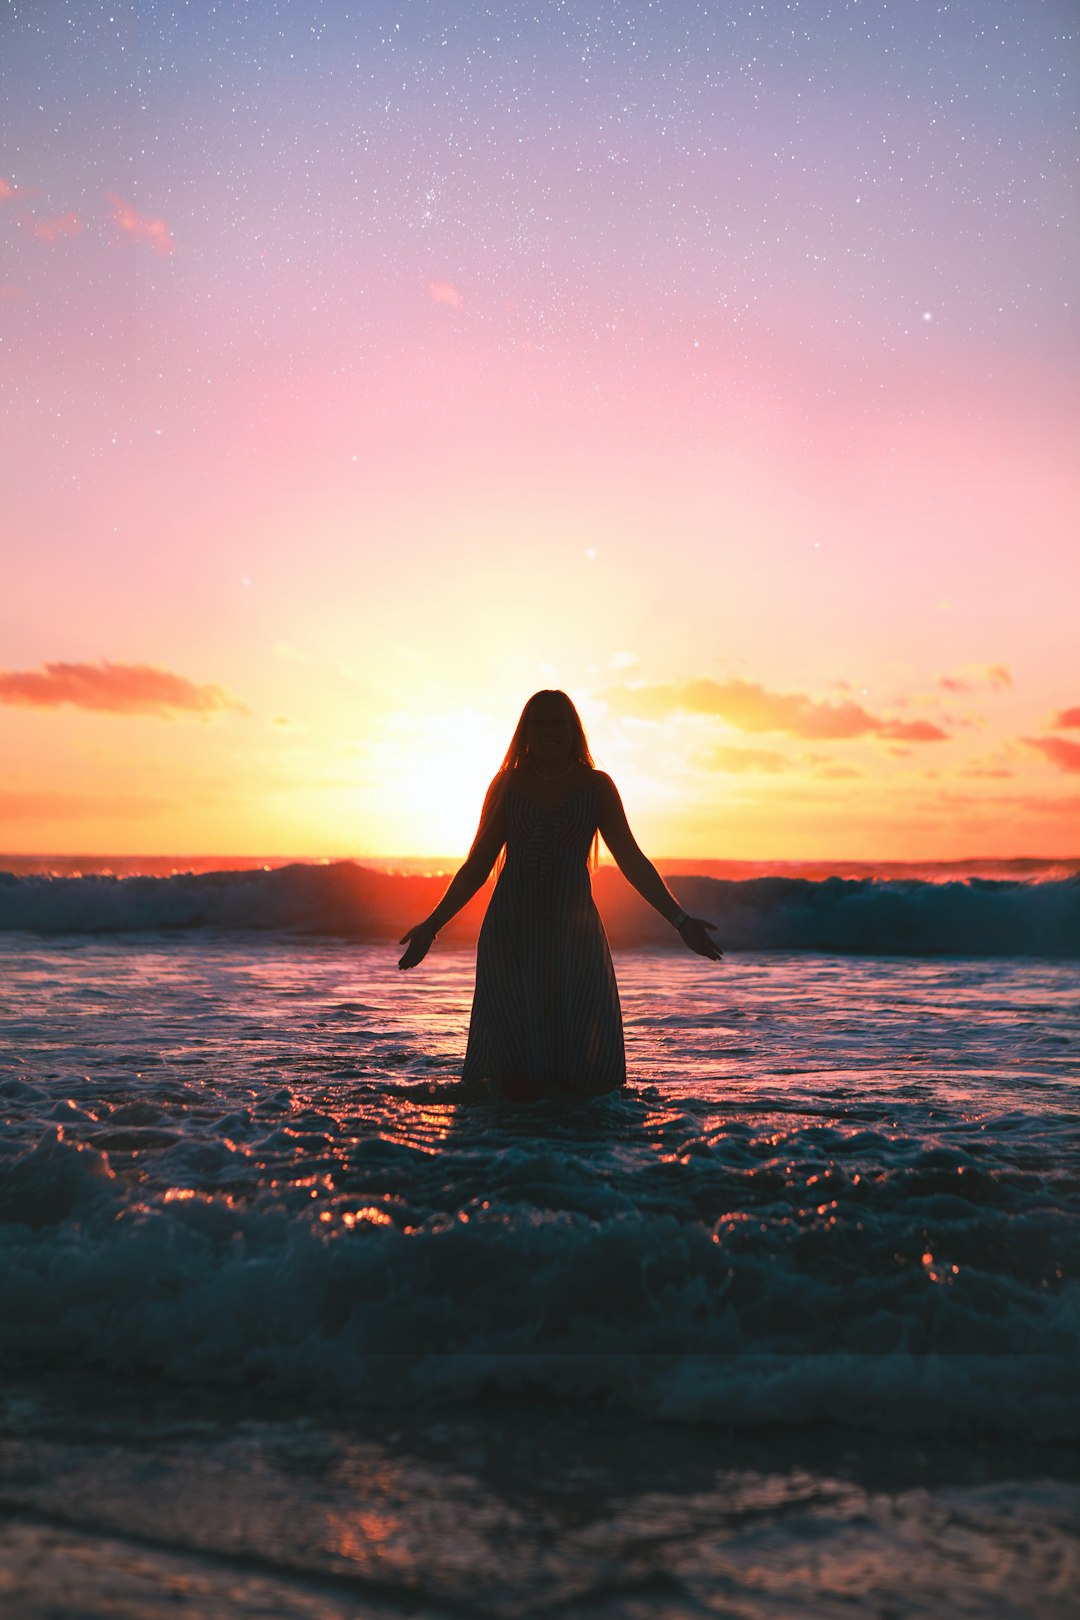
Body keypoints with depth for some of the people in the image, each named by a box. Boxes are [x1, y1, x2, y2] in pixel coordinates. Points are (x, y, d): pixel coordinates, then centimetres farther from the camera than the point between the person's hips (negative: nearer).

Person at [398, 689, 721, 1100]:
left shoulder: (595, 786, 6)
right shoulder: (508, 785, 9)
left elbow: (632, 861, 3)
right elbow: (476, 867, 11)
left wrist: (679, 919, -6)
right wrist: (432, 924, 5)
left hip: (574, 932, 0)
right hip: (511, 931, 0)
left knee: (584, 1084, -7)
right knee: (518, 1085, -8)